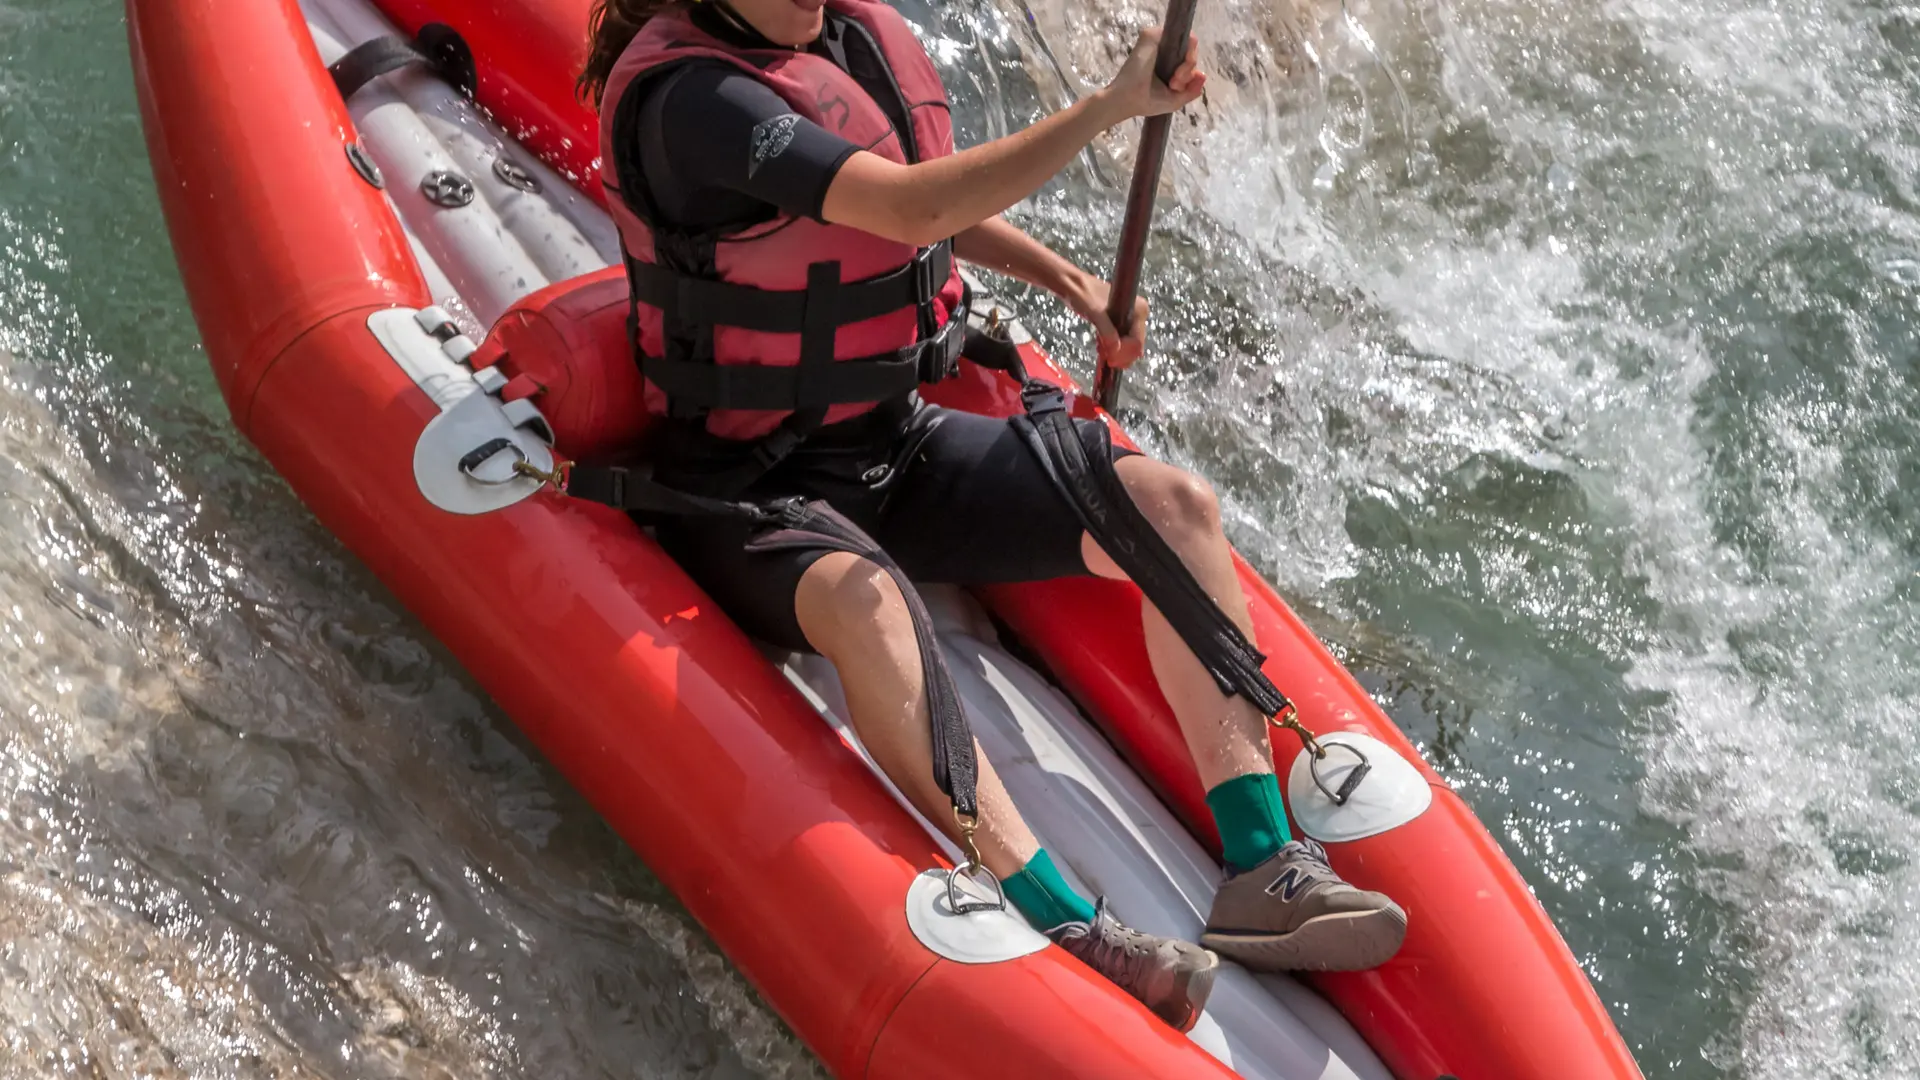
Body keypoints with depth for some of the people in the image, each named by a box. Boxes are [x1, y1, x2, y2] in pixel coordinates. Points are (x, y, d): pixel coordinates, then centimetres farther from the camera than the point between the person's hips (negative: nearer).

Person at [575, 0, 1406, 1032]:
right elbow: (911, 210, -34)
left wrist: (1064, 278, 11)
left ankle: (1262, 873, -15)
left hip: (896, 442, 8)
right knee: (863, 602, -41)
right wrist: (1111, 104, -31)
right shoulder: (688, 96, -23)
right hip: (750, 482, -8)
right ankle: (1069, 935, -49)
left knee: (1175, 506, -9)